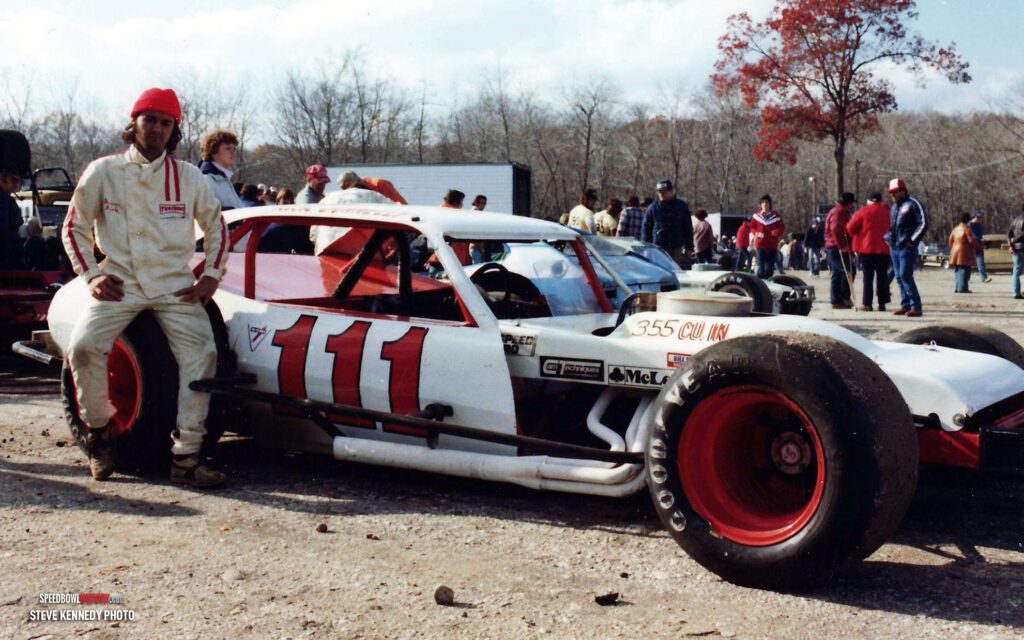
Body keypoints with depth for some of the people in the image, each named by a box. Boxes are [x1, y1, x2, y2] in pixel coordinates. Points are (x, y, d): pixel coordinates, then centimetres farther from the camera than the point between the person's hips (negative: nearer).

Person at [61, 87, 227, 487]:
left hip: (175, 285, 1)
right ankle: (98, 430, 3)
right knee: (83, 346, -23)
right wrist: (91, 275, 0)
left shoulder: (189, 177, 7)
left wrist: (211, 276, 6)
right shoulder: (103, 172, 5)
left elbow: (216, 226, 18)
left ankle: (186, 456, -14)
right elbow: (75, 227, 12)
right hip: (119, 283, 0)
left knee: (202, 352, -20)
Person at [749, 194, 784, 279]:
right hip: (760, 245, -1)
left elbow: (782, 227, 6)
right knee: (761, 265, -7)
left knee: (770, 265, 6)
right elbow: (752, 227, 12)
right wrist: (756, 233, -9)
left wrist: (777, 232, -15)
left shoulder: (776, 215, 1)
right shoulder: (756, 216, 4)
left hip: (772, 246, 1)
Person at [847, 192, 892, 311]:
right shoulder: (888, 212, 9)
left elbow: (850, 228, -5)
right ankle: (882, 304, 6)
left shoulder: (863, 211, -5)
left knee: (868, 277, -1)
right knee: (882, 277, 8)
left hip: (867, 248, -3)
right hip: (884, 249, 4)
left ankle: (867, 304, -4)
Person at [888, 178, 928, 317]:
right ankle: (905, 305, 14)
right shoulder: (894, 207, 19)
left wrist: (913, 240, -13)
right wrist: (890, 239, 15)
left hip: (907, 247, -8)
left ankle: (916, 307, -13)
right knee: (899, 277, 8)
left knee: (905, 276, -15)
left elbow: (924, 223, -12)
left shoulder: (913, 204, -6)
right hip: (894, 247, 8)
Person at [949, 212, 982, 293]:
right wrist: (978, 245, 1)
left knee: (957, 271, 11)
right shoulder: (967, 228, -13)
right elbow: (971, 241, -16)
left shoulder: (955, 229, 10)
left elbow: (951, 240, 12)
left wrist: (952, 249, 21)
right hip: (965, 253, -8)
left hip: (955, 252, 8)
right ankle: (962, 288, -9)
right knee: (964, 270, -6)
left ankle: (956, 288, 11)